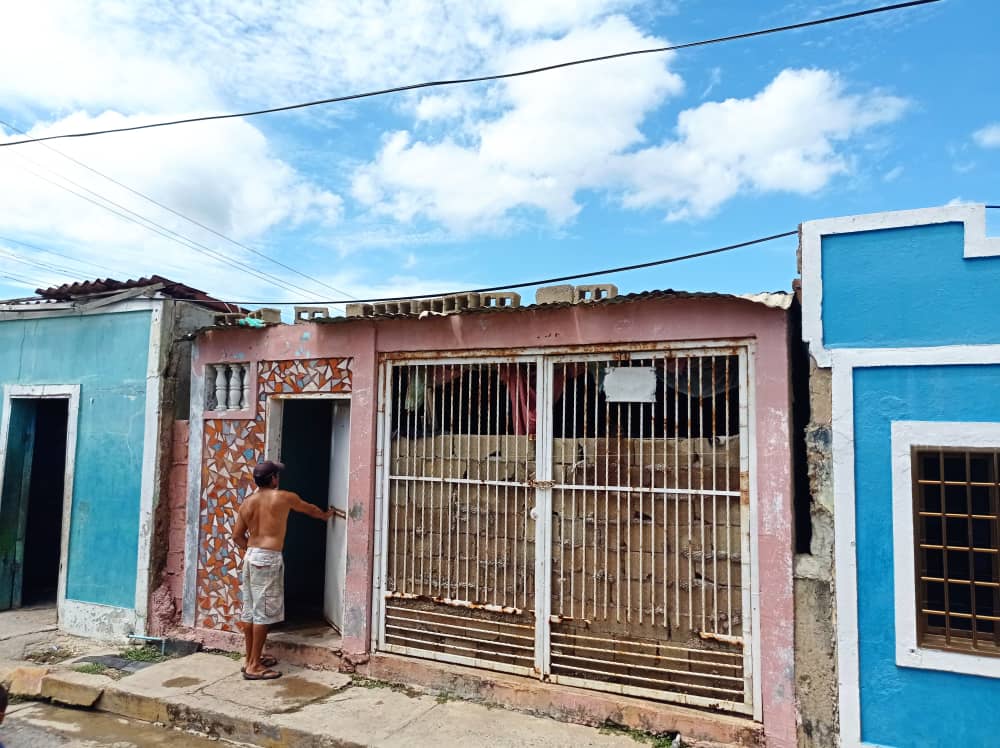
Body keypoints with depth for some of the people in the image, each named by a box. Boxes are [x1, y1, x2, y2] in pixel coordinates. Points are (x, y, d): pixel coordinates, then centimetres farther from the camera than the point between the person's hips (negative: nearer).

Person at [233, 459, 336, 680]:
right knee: (263, 612, -3)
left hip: (251, 556, 7)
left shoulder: (248, 502, 9)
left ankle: (251, 658, 23)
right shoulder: (284, 497, -3)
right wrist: (325, 515, 35)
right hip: (268, 558, -7)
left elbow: (237, 535, 11)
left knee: (250, 610, 13)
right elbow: (309, 509, 15)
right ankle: (254, 666, -1)